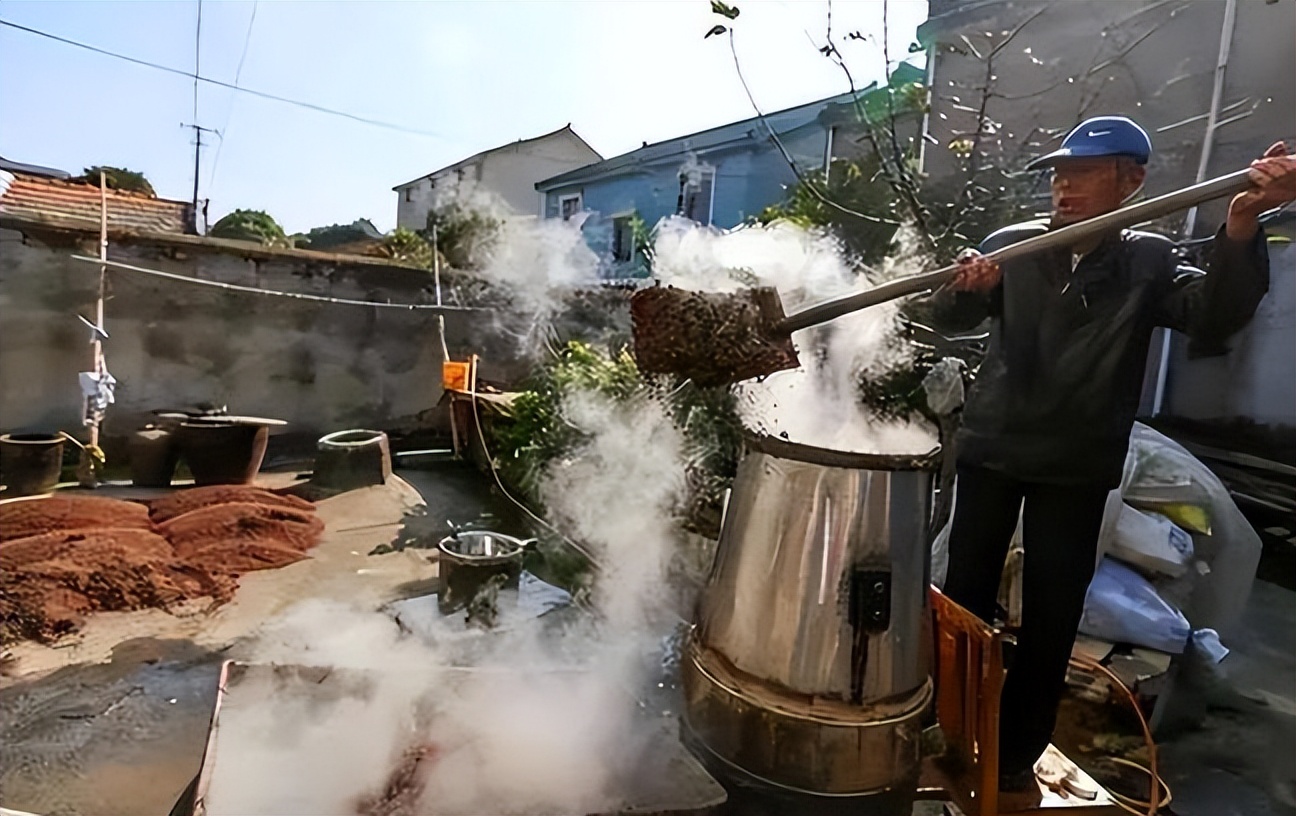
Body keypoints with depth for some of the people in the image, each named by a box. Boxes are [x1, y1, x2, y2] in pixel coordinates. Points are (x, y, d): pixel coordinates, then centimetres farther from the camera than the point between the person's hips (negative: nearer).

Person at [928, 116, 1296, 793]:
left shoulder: (1148, 261, 2)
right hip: (990, 449, 0)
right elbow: (948, 319, -8)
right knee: (965, 598, 8)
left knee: (1051, 617, 8)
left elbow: (1213, 317, -15)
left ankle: (1016, 753, 27)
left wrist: (1239, 228, -33)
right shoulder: (1014, 243, 2)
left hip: (1076, 469, 0)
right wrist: (966, 287, -31)